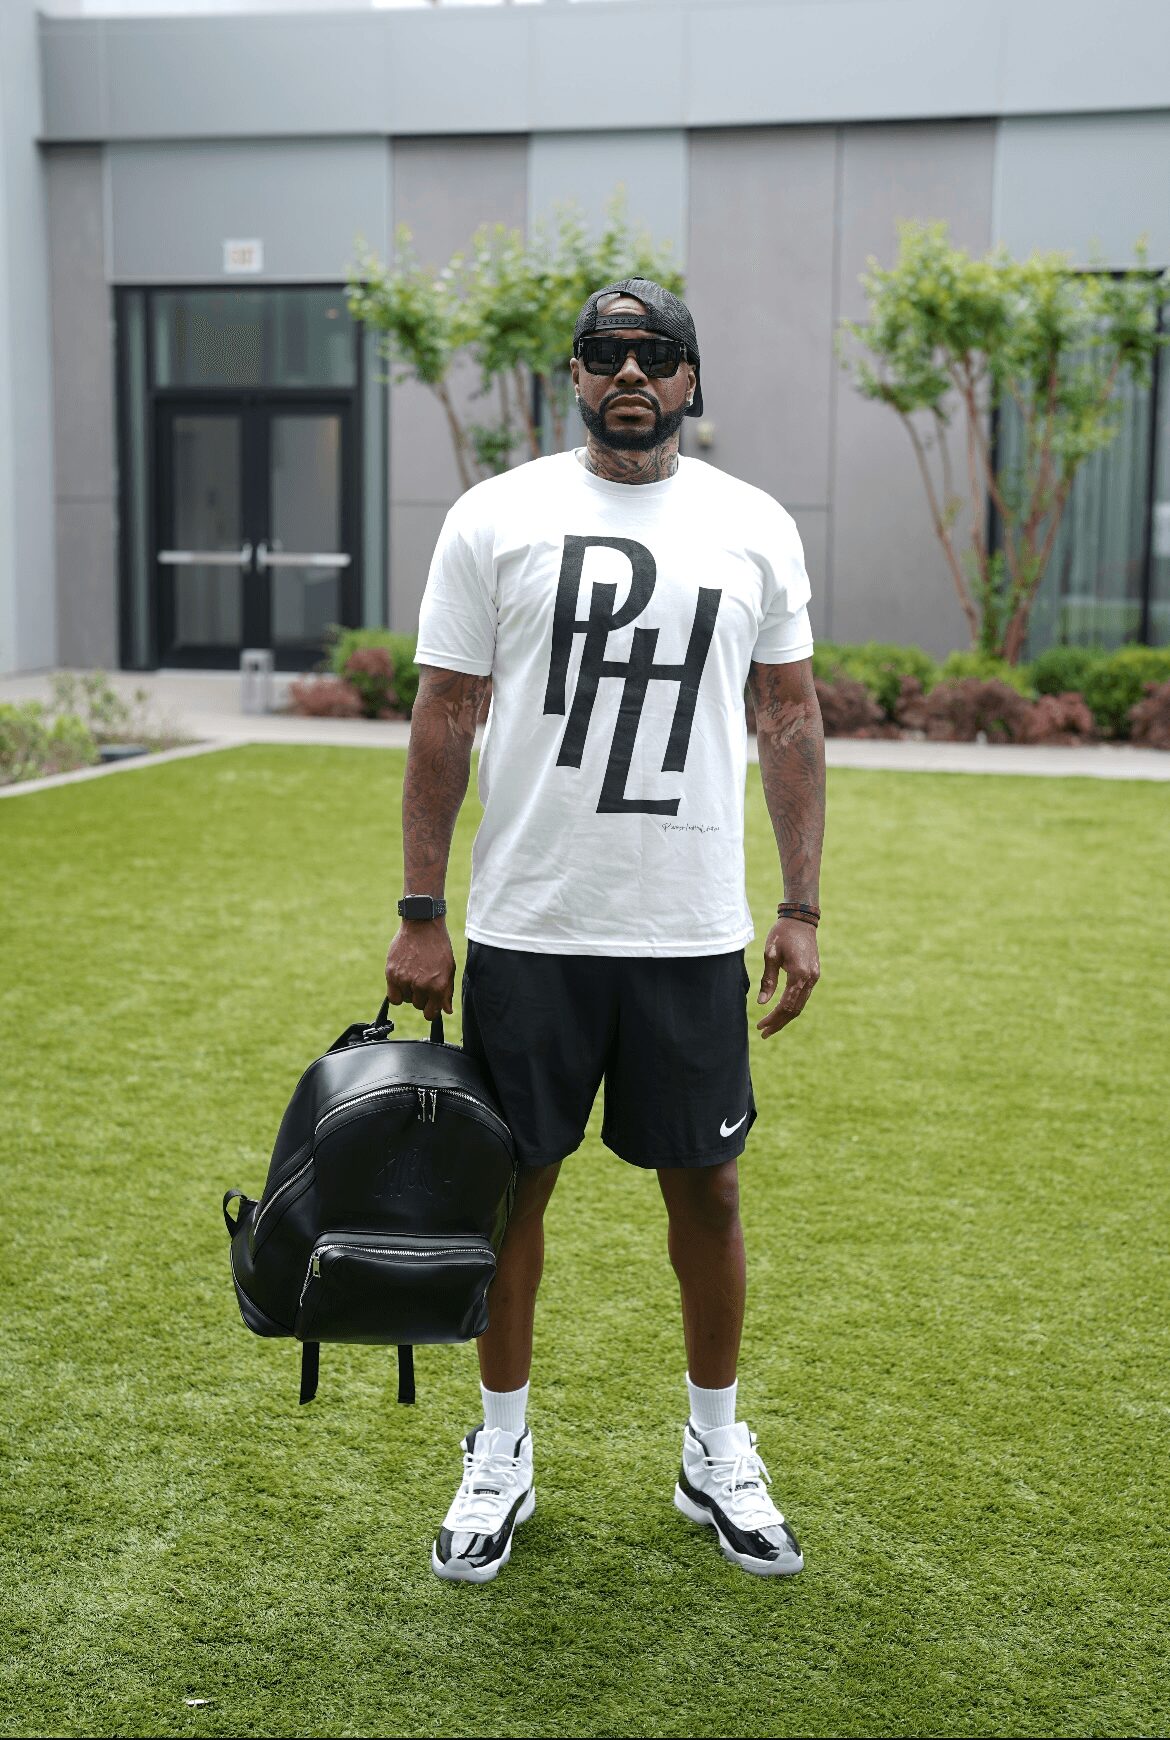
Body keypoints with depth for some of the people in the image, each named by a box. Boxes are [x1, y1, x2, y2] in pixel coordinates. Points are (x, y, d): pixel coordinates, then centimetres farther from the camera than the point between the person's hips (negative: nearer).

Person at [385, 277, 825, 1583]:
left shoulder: (755, 529, 5)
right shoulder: (496, 519, -1)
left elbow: (790, 722, 8)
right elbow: (443, 722, 0)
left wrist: (801, 909, 3)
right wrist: (419, 916, -4)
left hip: (693, 935, 1)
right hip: (527, 931, -1)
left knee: (706, 1186, 9)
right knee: (514, 1181, 9)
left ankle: (716, 1453, 29)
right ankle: (501, 1452, 27)